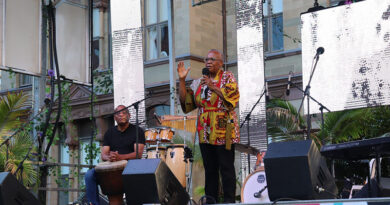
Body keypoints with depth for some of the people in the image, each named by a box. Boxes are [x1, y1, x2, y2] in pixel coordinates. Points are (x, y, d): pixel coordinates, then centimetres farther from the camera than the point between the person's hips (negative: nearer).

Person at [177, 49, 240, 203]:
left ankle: (229, 200, -2)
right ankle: (210, 200, 14)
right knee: (209, 168, 9)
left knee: (226, 167, -5)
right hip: (205, 132, 5)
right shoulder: (198, 83, 16)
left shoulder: (228, 78, 3)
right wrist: (182, 80, 3)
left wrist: (212, 87, -15)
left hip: (223, 131, -5)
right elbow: (185, 101, 10)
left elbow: (232, 97, -13)